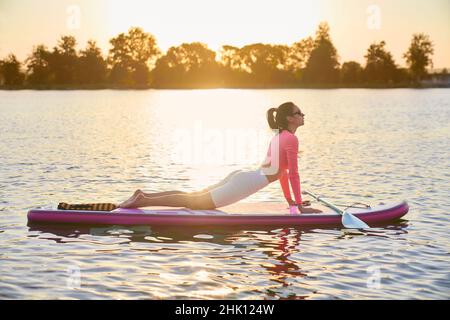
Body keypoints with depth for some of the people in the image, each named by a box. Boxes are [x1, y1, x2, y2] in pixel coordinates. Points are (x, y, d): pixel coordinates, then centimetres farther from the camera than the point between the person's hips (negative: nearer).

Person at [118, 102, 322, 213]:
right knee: (195, 202, -11)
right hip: (245, 184, -9)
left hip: (240, 177, 9)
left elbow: (281, 170, 28)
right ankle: (144, 200, -16)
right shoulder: (291, 139, -11)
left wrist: (290, 200, 29)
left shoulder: (279, 136, 20)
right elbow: (293, 174, -11)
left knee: (193, 197, 11)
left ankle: (144, 195, 8)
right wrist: (301, 206, -6)